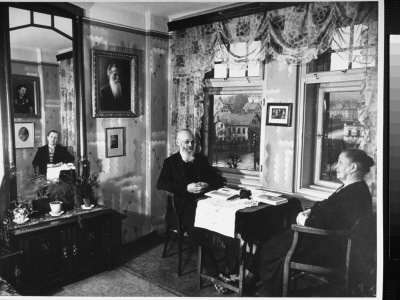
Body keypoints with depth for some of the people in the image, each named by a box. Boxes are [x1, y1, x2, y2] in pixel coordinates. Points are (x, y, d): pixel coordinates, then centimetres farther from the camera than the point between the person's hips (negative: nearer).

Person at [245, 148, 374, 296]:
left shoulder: (356, 194, -25)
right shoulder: (353, 189, 9)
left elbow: (331, 222, -29)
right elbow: (327, 205, 18)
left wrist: (306, 221, -15)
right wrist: (310, 211, 3)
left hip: (331, 246, -11)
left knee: (270, 249, -4)